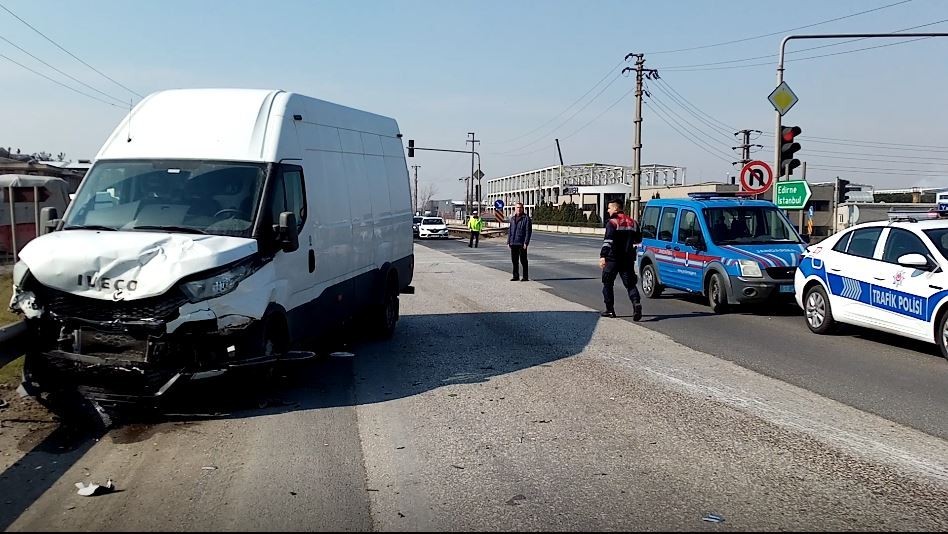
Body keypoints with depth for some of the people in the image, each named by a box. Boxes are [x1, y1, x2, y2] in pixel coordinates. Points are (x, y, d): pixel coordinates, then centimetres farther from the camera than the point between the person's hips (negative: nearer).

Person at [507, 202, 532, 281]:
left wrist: (526, 242, -15)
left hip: (521, 243, -6)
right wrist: (508, 241, 11)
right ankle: (516, 276, 20)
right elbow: (509, 231, 18)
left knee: (523, 260, -1)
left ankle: (525, 277, 5)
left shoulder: (526, 218, -5)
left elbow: (528, 231, -9)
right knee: (514, 260, 11)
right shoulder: (512, 218, 14)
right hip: (513, 243, 6)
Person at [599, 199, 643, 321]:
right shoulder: (632, 222, 11)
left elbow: (608, 241, -21)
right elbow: (638, 239, 20)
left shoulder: (612, 222, -9)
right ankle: (637, 304, -21)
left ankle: (610, 310, 12)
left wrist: (603, 256, -25)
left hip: (613, 259, -5)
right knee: (630, 284, 4)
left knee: (607, 284, 10)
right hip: (628, 259, 5)